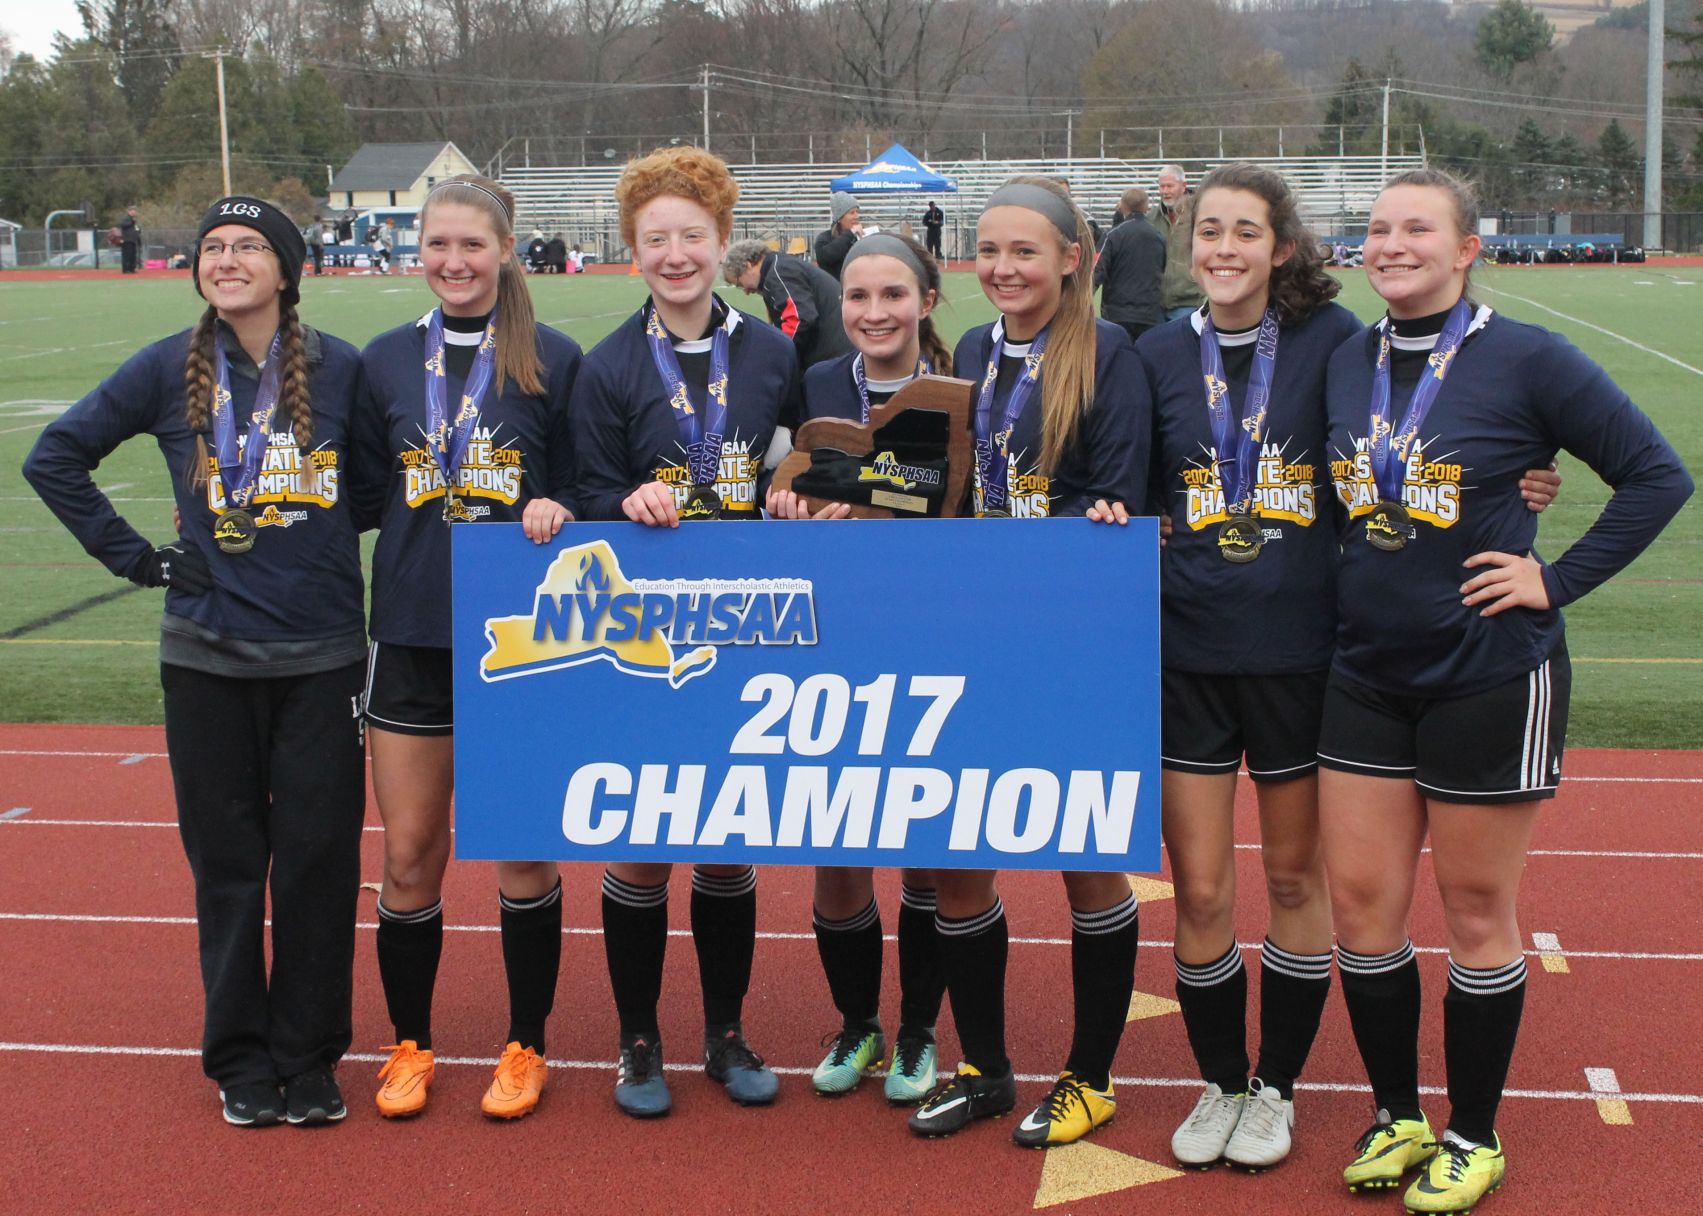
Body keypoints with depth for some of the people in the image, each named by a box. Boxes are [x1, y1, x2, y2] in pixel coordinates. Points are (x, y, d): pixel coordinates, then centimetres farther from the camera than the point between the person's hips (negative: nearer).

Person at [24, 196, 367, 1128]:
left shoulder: (341, 369, 0)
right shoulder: (168, 370, 1)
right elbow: (54, 458, 8)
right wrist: (132, 556, 2)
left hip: (322, 656, 0)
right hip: (208, 660, 0)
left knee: (319, 859, 2)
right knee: (227, 861, 6)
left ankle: (309, 1058, 17)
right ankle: (240, 1059, 20)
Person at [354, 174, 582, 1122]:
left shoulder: (554, 359, -1)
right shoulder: (387, 360, 7)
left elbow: (581, 489, 4)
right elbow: (364, 492, 12)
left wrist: (555, 509, -16)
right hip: (412, 637, 2)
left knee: (525, 850, 6)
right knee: (410, 856, 7)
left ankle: (527, 1046, 23)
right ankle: (410, 1044, 26)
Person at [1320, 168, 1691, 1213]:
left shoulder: (1526, 360, -10)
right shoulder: (1348, 363, 5)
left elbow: (1658, 476, -9)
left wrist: (1553, 581, -12)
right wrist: (1357, 583, 6)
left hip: (1491, 675, -5)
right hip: (1368, 672, 5)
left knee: (1477, 911, 6)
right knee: (1360, 899, 7)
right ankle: (1397, 1116, 25)